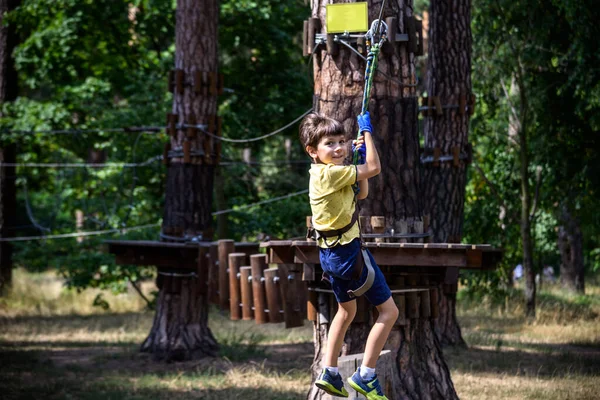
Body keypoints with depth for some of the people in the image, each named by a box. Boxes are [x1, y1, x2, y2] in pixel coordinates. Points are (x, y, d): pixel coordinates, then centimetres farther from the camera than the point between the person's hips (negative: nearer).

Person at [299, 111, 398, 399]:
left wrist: (359, 156, 10)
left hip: (330, 253, 10)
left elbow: (361, 193, 18)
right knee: (389, 311, -2)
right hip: (349, 252, -10)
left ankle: (329, 373, 28)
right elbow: (374, 168, -18)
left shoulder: (322, 173, 9)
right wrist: (367, 132, -7)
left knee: (347, 310, 28)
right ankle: (365, 376, -3)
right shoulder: (332, 173, -20)